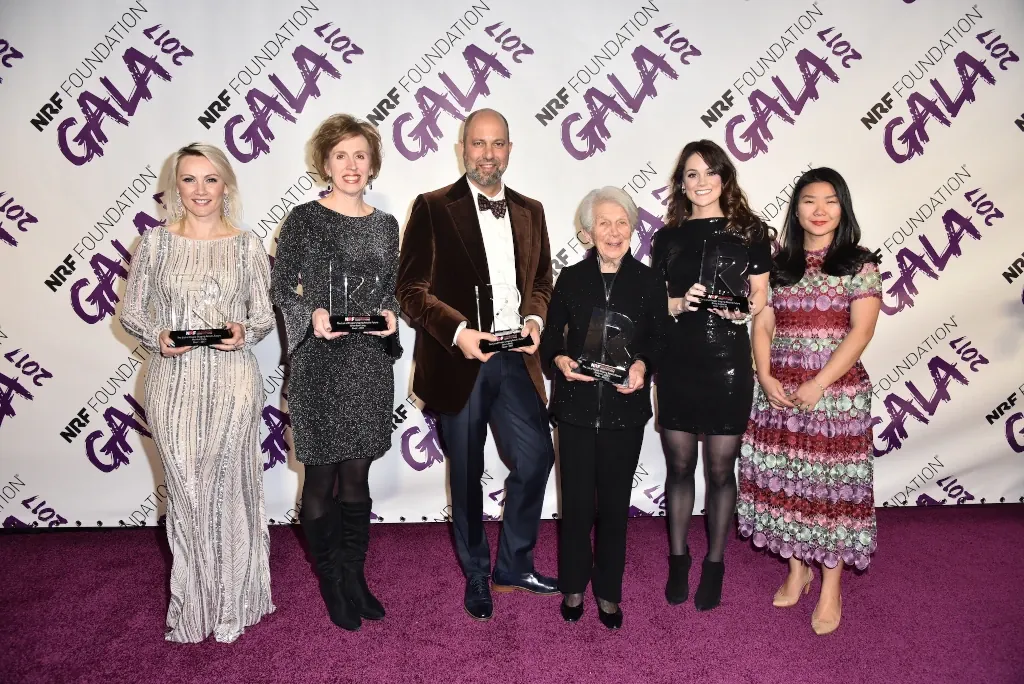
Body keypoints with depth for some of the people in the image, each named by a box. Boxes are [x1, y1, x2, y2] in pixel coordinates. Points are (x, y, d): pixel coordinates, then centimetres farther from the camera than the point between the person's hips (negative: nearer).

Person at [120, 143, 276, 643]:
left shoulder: (247, 245, 3)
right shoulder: (155, 242, 4)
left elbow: (265, 316, 5)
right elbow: (130, 313, 8)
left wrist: (244, 332, -15)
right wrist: (157, 336, -12)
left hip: (233, 381, 0)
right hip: (175, 382, 1)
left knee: (228, 487, 8)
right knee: (186, 490, 5)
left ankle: (232, 604, 27)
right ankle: (193, 605, 26)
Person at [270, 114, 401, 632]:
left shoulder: (385, 225, 10)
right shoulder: (304, 219, -2)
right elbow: (281, 287, 0)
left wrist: (389, 314, -6)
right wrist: (312, 314, -18)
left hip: (371, 363, 3)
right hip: (319, 364, -3)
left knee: (357, 478, 12)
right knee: (322, 479, 7)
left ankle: (355, 577, 28)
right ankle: (332, 584, 25)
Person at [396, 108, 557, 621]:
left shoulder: (530, 211, 12)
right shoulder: (432, 208, -3)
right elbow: (411, 288, -6)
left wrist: (534, 319, -4)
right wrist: (457, 331, -19)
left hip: (515, 360, 4)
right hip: (458, 362, -3)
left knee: (536, 458, 3)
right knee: (466, 475, 10)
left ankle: (514, 565, 27)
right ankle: (476, 576, 30)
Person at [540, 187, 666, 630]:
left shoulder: (648, 281, 2)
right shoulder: (570, 278, 3)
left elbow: (658, 341, 4)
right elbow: (550, 337, 5)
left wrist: (642, 365, -16)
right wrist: (559, 360, -16)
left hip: (625, 409, 0)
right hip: (576, 407, 0)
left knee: (615, 503, 10)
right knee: (576, 502, 8)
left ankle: (608, 593, 29)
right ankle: (573, 587, 29)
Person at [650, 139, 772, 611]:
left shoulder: (748, 231, 2)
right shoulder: (668, 236, 8)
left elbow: (760, 298, 3)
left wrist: (740, 309, -18)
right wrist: (681, 302, -12)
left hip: (728, 363, -2)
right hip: (677, 362, 2)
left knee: (720, 469, 6)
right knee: (679, 466, 10)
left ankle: (714, 565, 25)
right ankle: (678, 559, 29)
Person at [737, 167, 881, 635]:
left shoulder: (860, 264, -1)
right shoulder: (779, 264, 9)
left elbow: (861, 331, -9)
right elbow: (762, 325, 6)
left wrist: (818, 385, -16)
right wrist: (765, 376, -9)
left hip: (837, 392, -3)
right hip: (778, 392, 3)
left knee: (832, 483, 2)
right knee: (783, 480, 8)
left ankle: (831, 587, 17)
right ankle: (797, 570, 27)